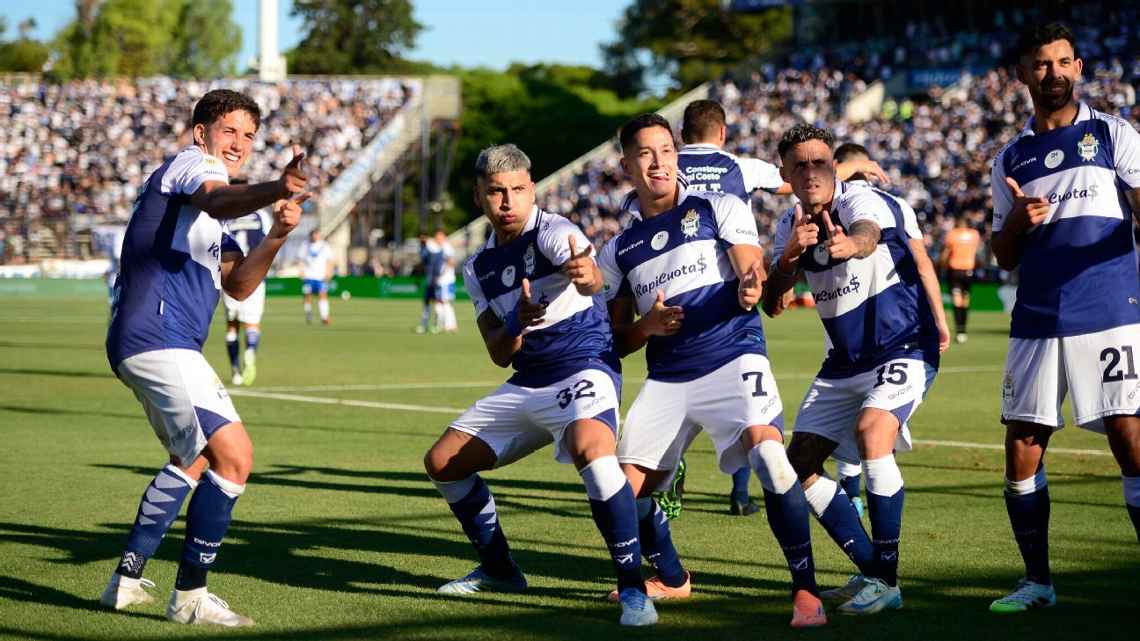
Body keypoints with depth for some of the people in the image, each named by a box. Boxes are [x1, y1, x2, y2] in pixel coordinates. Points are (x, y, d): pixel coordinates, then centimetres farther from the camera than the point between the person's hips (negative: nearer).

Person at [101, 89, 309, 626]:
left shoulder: (205, 215, 25)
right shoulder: (191, 164, -3)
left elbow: (237, 285, 14)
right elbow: (219, 200, -29)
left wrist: (275, 237, -4)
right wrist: (274, 190, -49)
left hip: (141, 344, 11)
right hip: (158, 340, -11)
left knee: (192, 461, 28)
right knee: (234, 456, -17)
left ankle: (126, 579, 31)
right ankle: (190, 596, -11)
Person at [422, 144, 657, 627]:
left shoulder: (552, 232, -12)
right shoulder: (479, 267, 9)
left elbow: (591, 279, -36)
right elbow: (499, 354, 4)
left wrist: (586, 275, -61)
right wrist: (517, 323, -19)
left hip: (585, 367, -8)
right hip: (526, 383, 8)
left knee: (591, 449, -37)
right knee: (442, 463, 9)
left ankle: (632, 587, -29)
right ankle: (498, 569, 27)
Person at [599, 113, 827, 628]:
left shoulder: (720, 209, 5)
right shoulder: (618, 251, 15)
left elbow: (752, 273, -7)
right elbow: (618, 341, 17)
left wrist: (749, 288, -31)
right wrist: (647, 327, -5)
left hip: (733, 358, -4)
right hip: (666, 379, 5)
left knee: (767, 453, -29)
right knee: (628, 489, -1)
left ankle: (804, 589, -20)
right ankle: (671, 579, 28)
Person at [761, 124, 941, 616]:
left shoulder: (863, 201, -17)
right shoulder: (791, 225, 3)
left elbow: (867, 236, -42)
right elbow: (771, 304, -4)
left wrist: (850, 244, -66)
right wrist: (790, 254, -23)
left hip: (903, 349, -8)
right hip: (843, 363, 8)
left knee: (871, 431, -32)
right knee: (799, 463, 2)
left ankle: (886, 581, -24)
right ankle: (870, 571, 15)